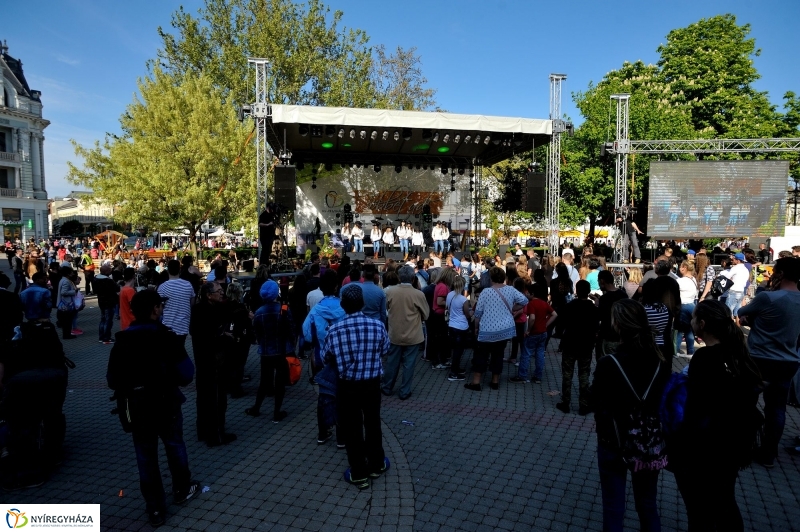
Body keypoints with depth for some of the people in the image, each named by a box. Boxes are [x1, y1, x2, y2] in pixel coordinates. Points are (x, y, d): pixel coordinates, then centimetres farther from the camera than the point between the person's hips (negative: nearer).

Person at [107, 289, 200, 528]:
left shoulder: (122, 340, -7)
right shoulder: (167, 337, -17)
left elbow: (113, 380, -3)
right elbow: (186, 375, -17)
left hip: (138, 407, 2)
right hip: (166, 403, -2)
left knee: (146, 456, 12)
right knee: (175, 445, 21)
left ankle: (156, 509, 22)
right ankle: (182, 490, 39)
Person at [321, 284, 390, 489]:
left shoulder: (334, 329, -16)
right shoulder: (378, 326, -14)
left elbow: (326, 355, 0)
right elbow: (385, 350, 3)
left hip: (347, 385, -1)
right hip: (372, 383, 2)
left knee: (352, 428, 13)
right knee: (372, 423, 21)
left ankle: (358, 474, 23)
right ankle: (376, 465, 37)